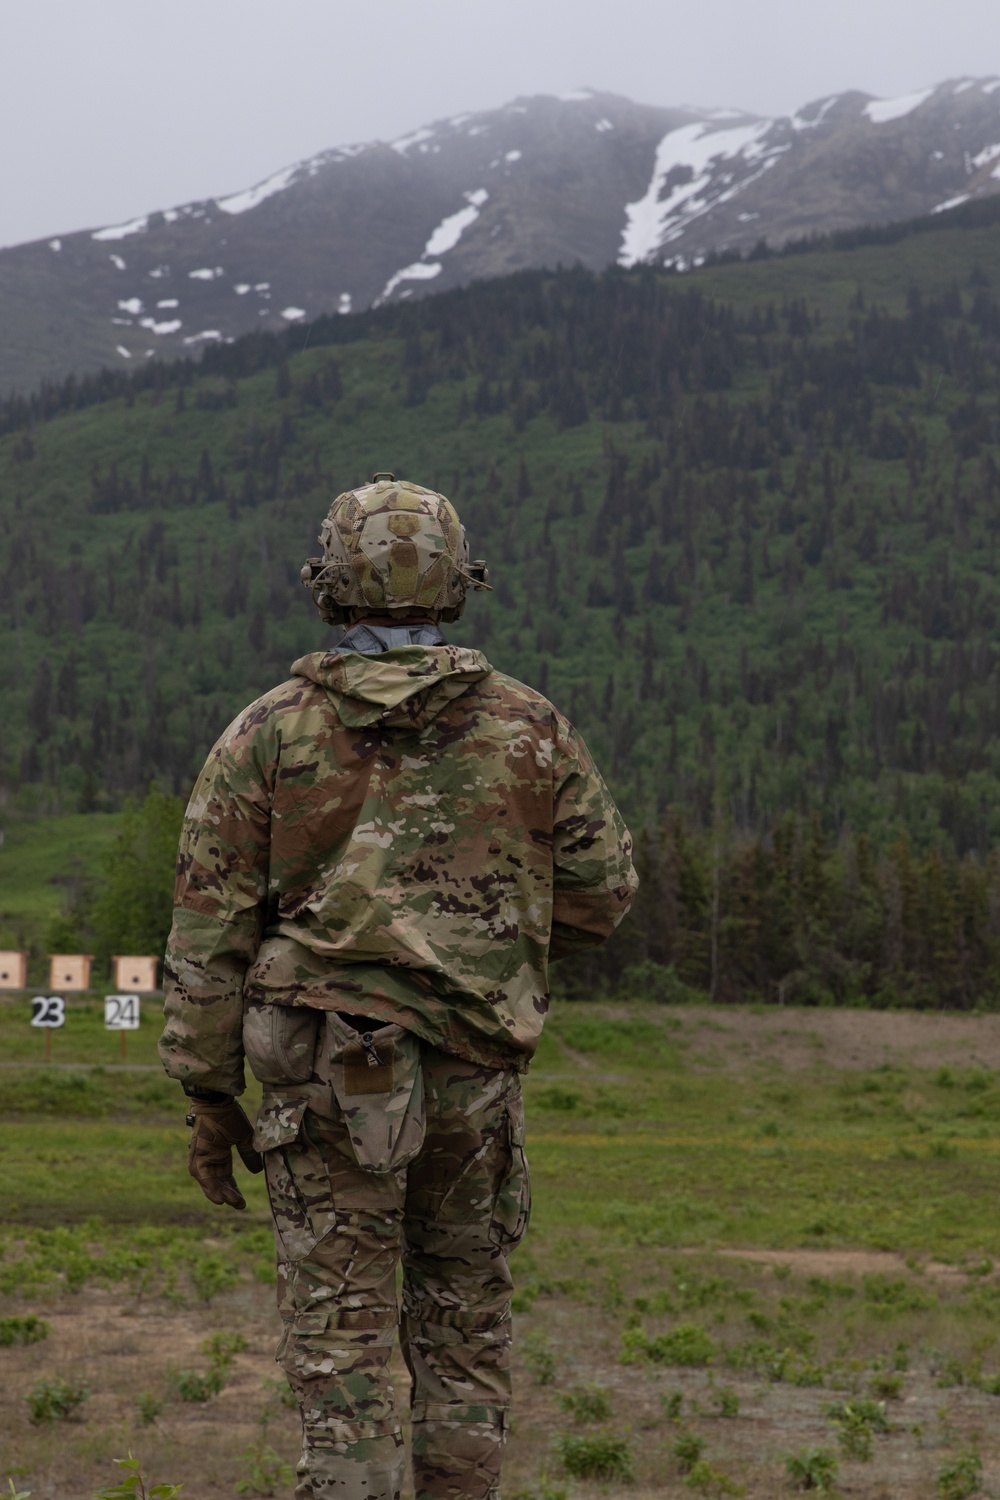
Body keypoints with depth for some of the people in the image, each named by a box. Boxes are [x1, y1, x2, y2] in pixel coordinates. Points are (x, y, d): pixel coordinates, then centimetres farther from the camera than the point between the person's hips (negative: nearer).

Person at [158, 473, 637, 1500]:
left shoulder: (267, 735, -2)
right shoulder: (528, 729, 2)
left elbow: (208, 930, -3)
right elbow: (601, 887, 8)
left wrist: (208, 1094, 4)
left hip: (327, 1074, -2)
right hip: (474, 1069, 2)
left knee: (338, 1340, 3)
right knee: (463, 1319, 17)